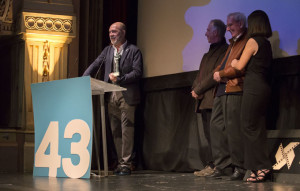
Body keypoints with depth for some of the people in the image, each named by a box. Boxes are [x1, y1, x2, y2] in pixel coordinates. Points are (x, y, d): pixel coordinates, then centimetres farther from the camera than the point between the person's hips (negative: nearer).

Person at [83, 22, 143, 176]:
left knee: (126, 129, -6)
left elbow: (137, 72, -9)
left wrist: (120, 79, -19)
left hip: (126, 95, -6)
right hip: (111, 95, 6)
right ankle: (120, 163, 15)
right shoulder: (107, 50, 16)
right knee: (115, 130, 8)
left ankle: (126, 164, -4)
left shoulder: (133, 51, -1)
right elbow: (95, 65, 8)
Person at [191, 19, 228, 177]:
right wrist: (195, 89, 3)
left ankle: (213, 167, -8)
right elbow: (200, 75, 23)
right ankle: (209, 165, 8)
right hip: (202, 101, 9)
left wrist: (198, 90, -11)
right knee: (206, 135, 6)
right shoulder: (209, 53, 25)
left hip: (212, 100, -9)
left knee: (212, 134, -10)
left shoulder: (224, 50, -5)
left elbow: (216, 75, -14)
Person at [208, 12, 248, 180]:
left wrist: (221, 74, -4)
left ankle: (239, 167, -4)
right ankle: (221, 165, 7)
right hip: (222, 90, 9)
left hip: (234, 90, -9)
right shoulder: (233, 43, 27)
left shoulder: (247, 42, -4)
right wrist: (217, 73, 4)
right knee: (216, 125, 4)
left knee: (233, 129, -9)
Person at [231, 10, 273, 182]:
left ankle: (263, 167, -8)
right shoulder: (267, 44, 16)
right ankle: (262, 168, 8)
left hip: (253, 87, -8)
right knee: (258, 129, 9)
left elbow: (240, 65, -6)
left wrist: (233, 62, 16)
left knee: (250, 127, -5)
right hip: (264, 87, 8)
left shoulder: (253, 41, -8)